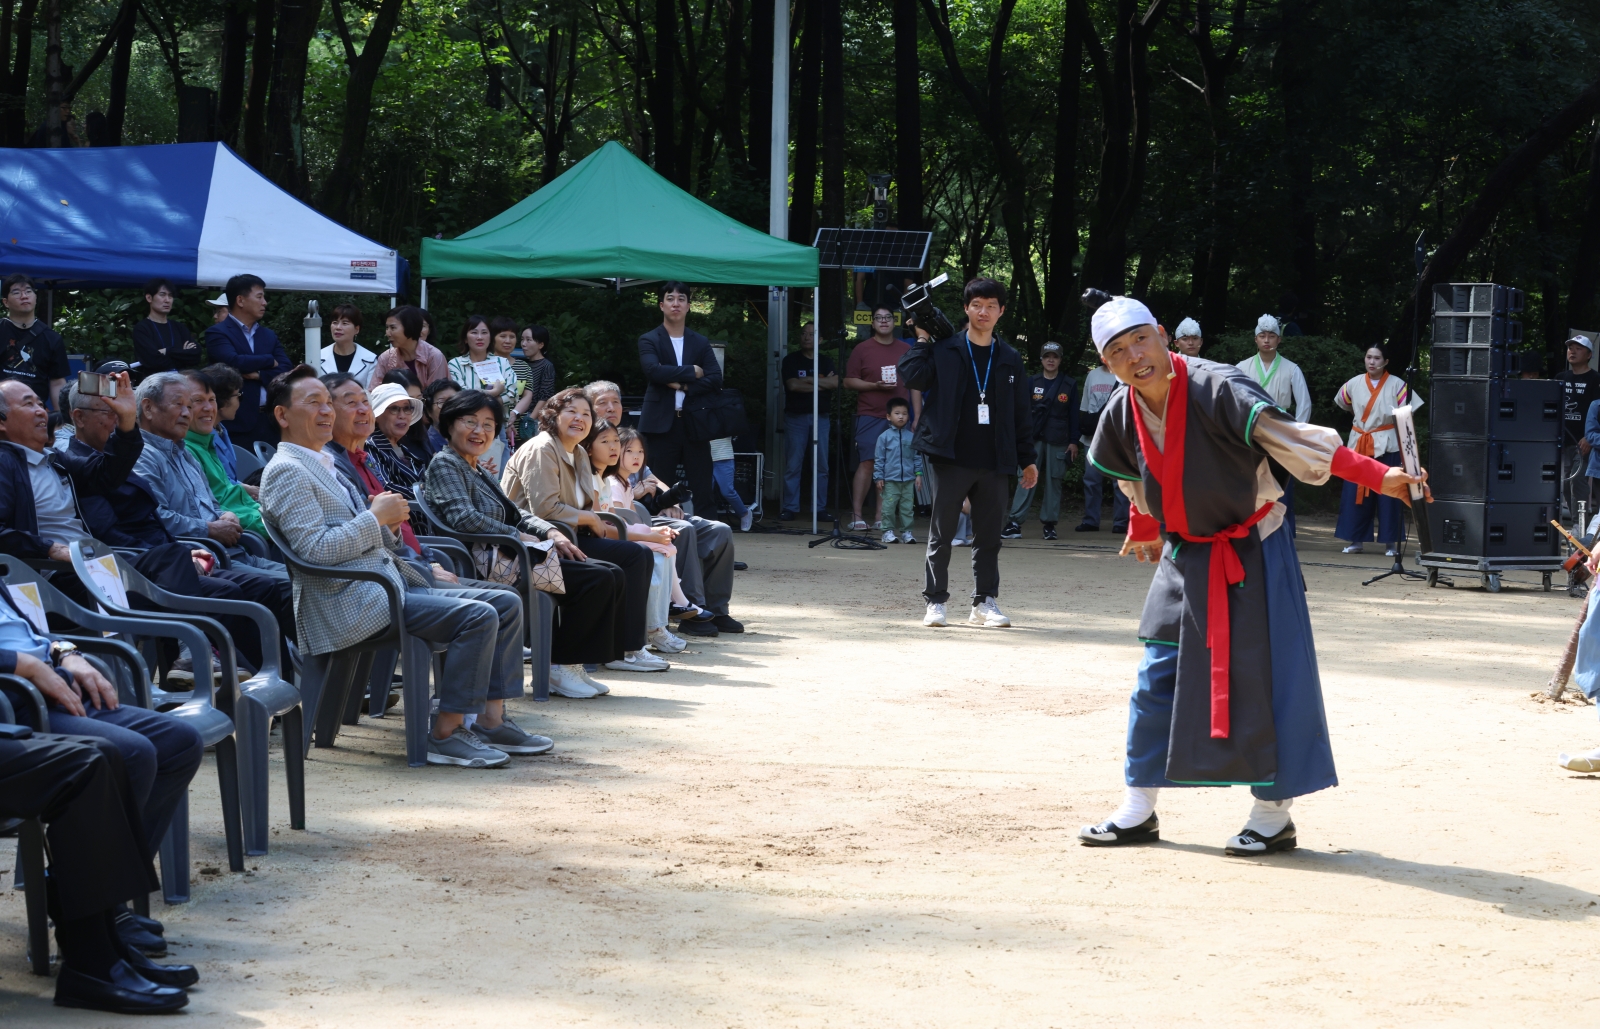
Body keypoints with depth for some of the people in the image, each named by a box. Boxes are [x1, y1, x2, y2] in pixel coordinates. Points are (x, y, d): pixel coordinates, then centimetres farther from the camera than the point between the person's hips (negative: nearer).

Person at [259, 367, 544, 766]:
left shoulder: (325, 464, 22)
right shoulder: (286, 471, -8)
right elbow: (314, 549, -19)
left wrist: (387, 524, 4)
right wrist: (376, 516, -13)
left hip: (391, 582, 10)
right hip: (349, 601, -10)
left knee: (506, 604, 3)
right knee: (478, 616, -24)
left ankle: (491, 721, 2)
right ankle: (446, 734, -18)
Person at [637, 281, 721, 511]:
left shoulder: (701, 343, 13)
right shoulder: (649, 341, 5)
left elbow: (715, 379, 0)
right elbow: (653, 371, -14)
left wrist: (683, 386, -11)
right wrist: (691, 372, -8)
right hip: (662, 424, -2)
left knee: (701, 490, 0)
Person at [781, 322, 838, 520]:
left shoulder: (826, 361, 13)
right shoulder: (791, 360, 6)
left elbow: (835, 383, -5)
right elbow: (792, 385, -9)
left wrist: (807, 380, -9)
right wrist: (821, 384, -6)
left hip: (821, 417, 2)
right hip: (796, 417, -2)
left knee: (821, 466, 0)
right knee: (793, 465, -5)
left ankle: (818, 508, 5)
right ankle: (790, 508, -1)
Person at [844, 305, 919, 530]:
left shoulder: (906, 349, 12)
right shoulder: (862, 349, 4)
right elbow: (848, 381, 2)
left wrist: (917, 416, 7)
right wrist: (876, 386, -12)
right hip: (870, 416, -3)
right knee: (867, 463, -9)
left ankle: (882, 516, 4)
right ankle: (856, 515, -7)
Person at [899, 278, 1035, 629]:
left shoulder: (1009, 360, 11)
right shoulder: (944, 350, 2)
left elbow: (1020, 413, 14)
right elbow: (914, 376, -13)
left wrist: (1027, 459, 11)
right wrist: (922, 341, -7)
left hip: (993, 462, 3)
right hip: (951, 458, -3)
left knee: (989, 536, 7)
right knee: (941, 534, 1)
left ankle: (984, 602, 15)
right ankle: (935, 602, 9)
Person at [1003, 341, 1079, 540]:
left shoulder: (1069, 385, 7)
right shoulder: (1031, 383, 7)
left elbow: (1074, 415, 6)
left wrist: (1073, 441, 1)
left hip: (1058, 442, 0)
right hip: (1033, 439, 0)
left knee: (1053, 482, 3)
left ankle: (1049, 524, 10)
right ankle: (1015, 523, -12)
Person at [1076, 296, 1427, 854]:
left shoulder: (1218, 389, -26)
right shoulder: (1120, 416, -7)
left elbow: (1286, 436, -35)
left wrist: (1376, 476, -44)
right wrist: (1142, 530, 27)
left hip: (1253, 551, -6)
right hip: (1184, 556, 6)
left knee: (1263, 675, -6)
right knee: (1157, 677, 9)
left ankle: (1273, 813, 7)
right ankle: (1138, 811, 20)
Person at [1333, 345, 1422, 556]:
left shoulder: (1396, 385, -6)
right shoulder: (1354, 384, 3)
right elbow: (1343, 403, 23)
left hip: (1386, 445, -3)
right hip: (1359, 445, 3)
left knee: (1387, 494, -1)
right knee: (1355, 493, 2)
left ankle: (1390, 542, 6)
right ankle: (1356, 540, 10)